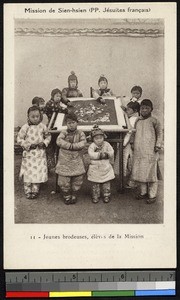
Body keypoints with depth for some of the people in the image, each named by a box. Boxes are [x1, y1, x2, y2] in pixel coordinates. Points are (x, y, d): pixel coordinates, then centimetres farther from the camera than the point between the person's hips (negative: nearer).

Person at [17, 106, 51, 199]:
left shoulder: (43, 126, 1)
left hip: (40, 154, 2)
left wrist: (44, 143, -7)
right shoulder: (25, 127, -7)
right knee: (28, 173, 2)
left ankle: (35, 191, 19)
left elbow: (48, 136, 12)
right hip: (29, 154, -2)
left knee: (39, 172, 3)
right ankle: (28, 191, 16)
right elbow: (19, 139, -4)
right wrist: (29, 145, -13)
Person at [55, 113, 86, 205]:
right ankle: (66, 196, 24)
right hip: (64, 160, -1)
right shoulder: (64, 132, -1)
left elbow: (83, 143, -13)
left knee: (78, 179, 5)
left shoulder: (80, 133, 1)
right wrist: (70, 146, -22)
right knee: (64, 180, 2)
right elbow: (59, 141, -18)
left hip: (76, 160, 1)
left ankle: (74, 196, 26)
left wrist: (71, 146, -20)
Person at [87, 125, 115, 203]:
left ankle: (106, 195, 22)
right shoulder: (92, 146, -9)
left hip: (106, 167, 2)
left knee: (106, 183, 9)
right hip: (95, 168, -2)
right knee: (95, 184, 8)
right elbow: (91, 154, -23)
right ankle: (95, 196, 21)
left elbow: (111, 153, -4)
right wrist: (100, 154, -26)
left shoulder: (106, 144, 0)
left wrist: (106, 154, -19)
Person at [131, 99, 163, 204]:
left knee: (151, 173, 0)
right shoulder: (137, 121, 12)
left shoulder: (153, 121, -4)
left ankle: (152, 195, 9)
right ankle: (143, 192, 26)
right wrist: (133, 143, 16)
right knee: (140, 173, 11)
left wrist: (158, 145, -7)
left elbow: (160, 133, -1)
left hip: (150, 152, -5)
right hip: (138, 152, 6)